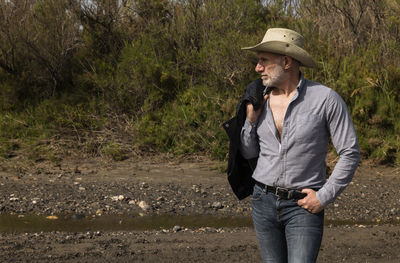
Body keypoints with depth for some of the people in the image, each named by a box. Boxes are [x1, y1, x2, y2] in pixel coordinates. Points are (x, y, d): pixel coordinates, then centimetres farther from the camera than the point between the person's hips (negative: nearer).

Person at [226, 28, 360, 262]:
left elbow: (350, 153, -8)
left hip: (304, 206, -5)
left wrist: (324, 197, -12)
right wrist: (251, 120, -5)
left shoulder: (325, 99, -11)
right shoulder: (261, 100, 3)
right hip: (264, 201, 5)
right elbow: (248, 153, 13)